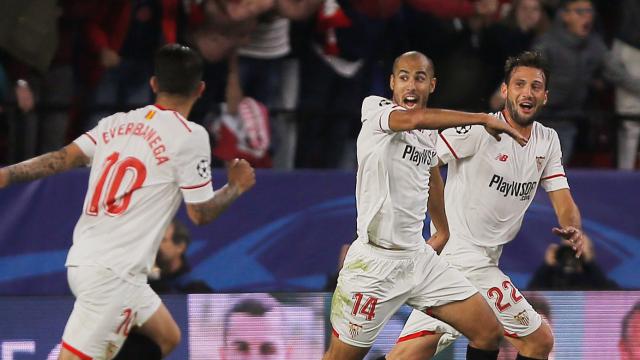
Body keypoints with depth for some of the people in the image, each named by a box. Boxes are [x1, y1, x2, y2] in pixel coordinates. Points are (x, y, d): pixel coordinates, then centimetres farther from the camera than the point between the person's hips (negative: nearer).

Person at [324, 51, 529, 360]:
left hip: (419, 259, 7)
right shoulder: (375, 109, -11)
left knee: (488, 333, 3)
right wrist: (484, 119, -30)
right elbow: (415, 118, -34)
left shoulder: (431, 130, 10)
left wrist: (443, 230, 41)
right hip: (375, 262, -7)